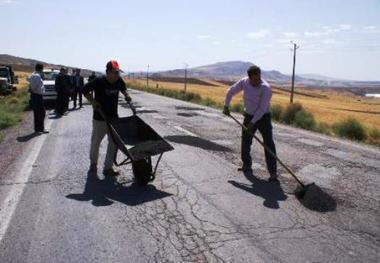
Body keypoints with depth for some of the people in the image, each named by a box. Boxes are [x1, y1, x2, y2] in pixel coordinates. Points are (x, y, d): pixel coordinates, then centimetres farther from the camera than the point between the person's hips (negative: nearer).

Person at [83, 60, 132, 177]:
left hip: (113, 117, 4)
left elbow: (123, 88, 19)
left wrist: (126, 95, 1)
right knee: (96, 142, 11)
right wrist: (92, 102, -16)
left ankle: (108, 168, 11)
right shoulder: (99, 81, -18)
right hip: (100, 117, -4)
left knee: (114, 142, 1)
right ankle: (93, 163, 35)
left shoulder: (119, 81, -4)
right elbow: (85, 90, -7)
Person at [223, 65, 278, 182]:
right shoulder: (244, 82, -10)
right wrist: (226, 106, 9)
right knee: (245, 142, 12)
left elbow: (262, 108, -26)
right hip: (249, 116, 5)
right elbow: (231, 91, 5)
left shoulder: (266, 88, -25)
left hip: (263, 117, -5)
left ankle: (273, 173, -8)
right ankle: (246, 165, 32)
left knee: (269, 144, -12)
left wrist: (252, 123, -28)